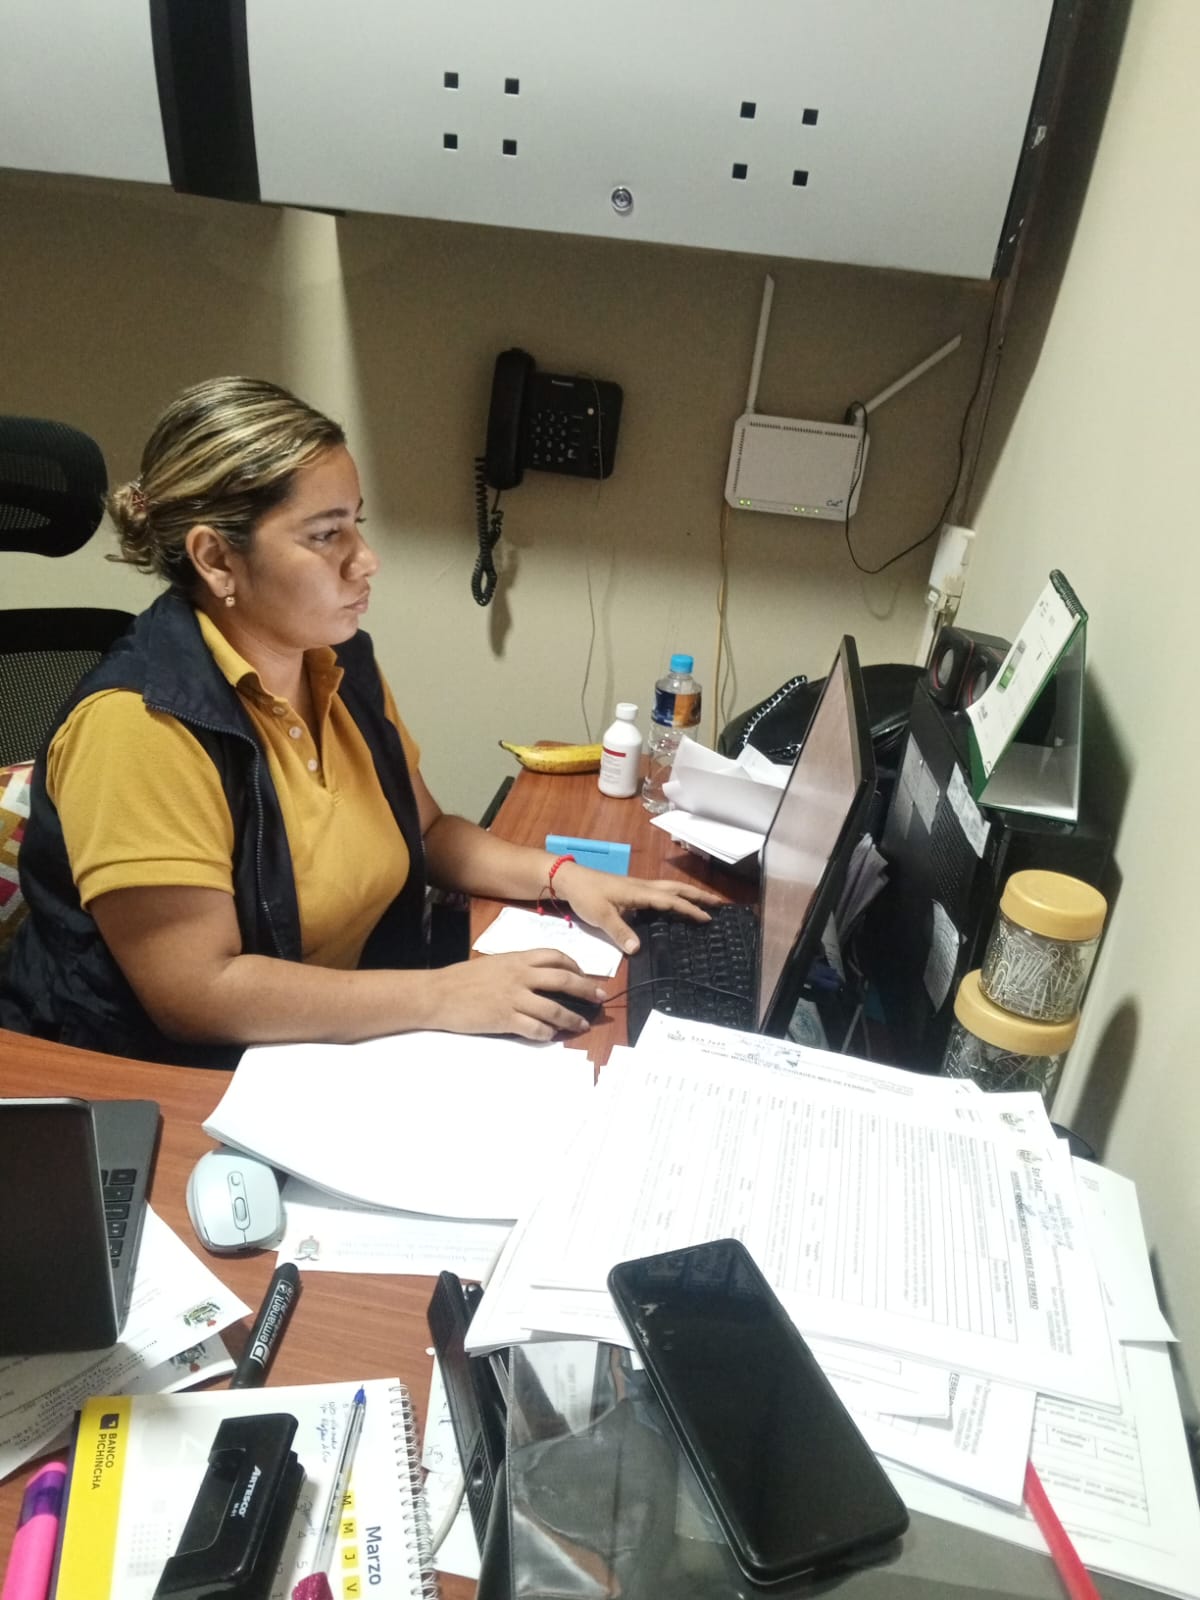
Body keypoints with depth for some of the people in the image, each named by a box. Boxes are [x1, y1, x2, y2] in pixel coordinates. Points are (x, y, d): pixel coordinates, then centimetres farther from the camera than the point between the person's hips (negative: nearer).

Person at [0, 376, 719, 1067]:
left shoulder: (343, 662, 1)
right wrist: (444, 997, -23)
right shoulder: (139, 723, -23)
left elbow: (425, 832, 13)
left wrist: (560, 874, -2)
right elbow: (197, 992, -24)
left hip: (351, 1045, 7)